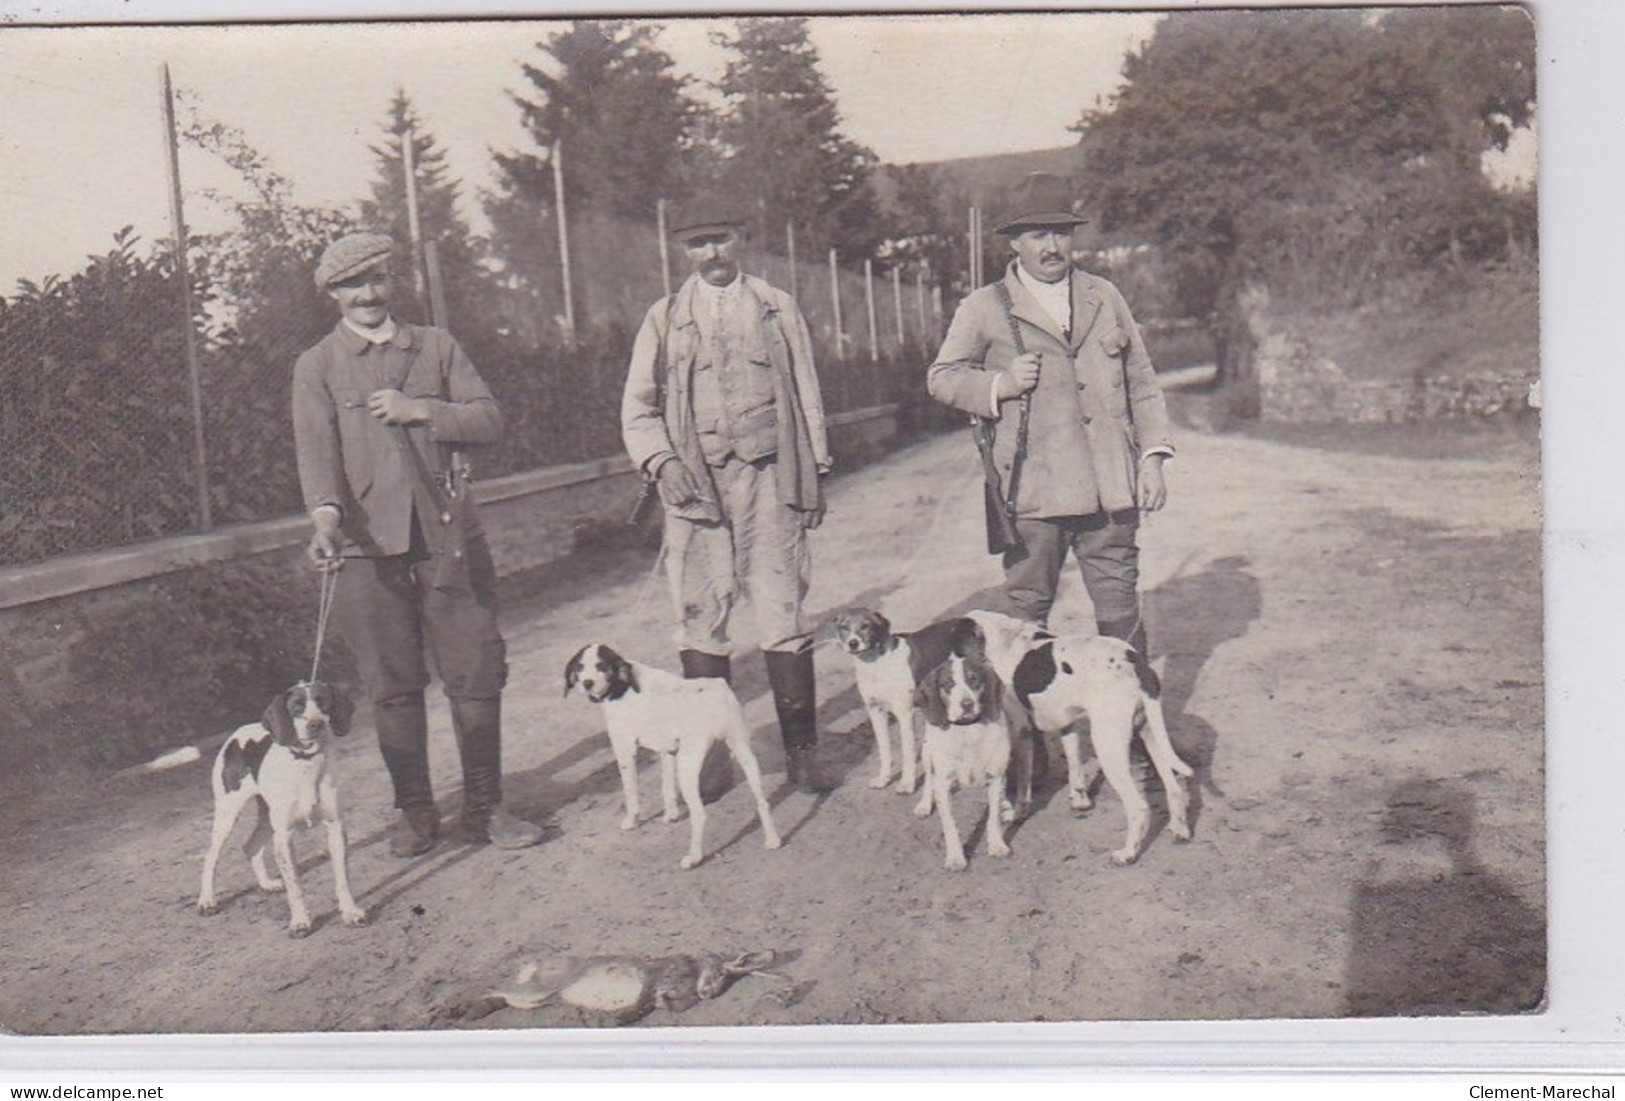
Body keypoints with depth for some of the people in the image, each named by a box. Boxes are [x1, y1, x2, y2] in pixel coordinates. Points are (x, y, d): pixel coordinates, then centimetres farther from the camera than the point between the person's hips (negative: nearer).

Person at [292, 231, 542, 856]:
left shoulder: (436, 347, 14)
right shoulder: (317, 367, 7)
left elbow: (490, 420, 6)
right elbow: (315, 448, -7)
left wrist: (422, 411, -8)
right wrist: (325, 517, -24)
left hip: (449, 535, 2)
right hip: (368, 547, -1)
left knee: (476, 675, 1)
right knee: (393, 687, 4)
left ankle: (484, 809, 13)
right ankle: (414, 812, 18)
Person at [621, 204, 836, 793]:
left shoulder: (778, 308, 12)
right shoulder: (664, 318, 11)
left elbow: (807, 395, 14)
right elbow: (637, 407, 10)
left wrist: (815, 473, 8)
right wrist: (661, 462, -8)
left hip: (770, 479, 0)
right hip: (695, 481, 0)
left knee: (784, 616, -2)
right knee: (701, 619, 1)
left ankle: (801, 752, 5)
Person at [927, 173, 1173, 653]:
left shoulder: (1105, 298, 15)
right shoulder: (984, 309, 5)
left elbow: (1142, 383, 17)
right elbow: (941, 377, 8)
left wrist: (1152, 456, 7)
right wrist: (998, 385, -9)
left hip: (1110, 487, 3)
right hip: (1033, 492, -3)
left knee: (1120, 607, 7)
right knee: (1026, 608, 2)